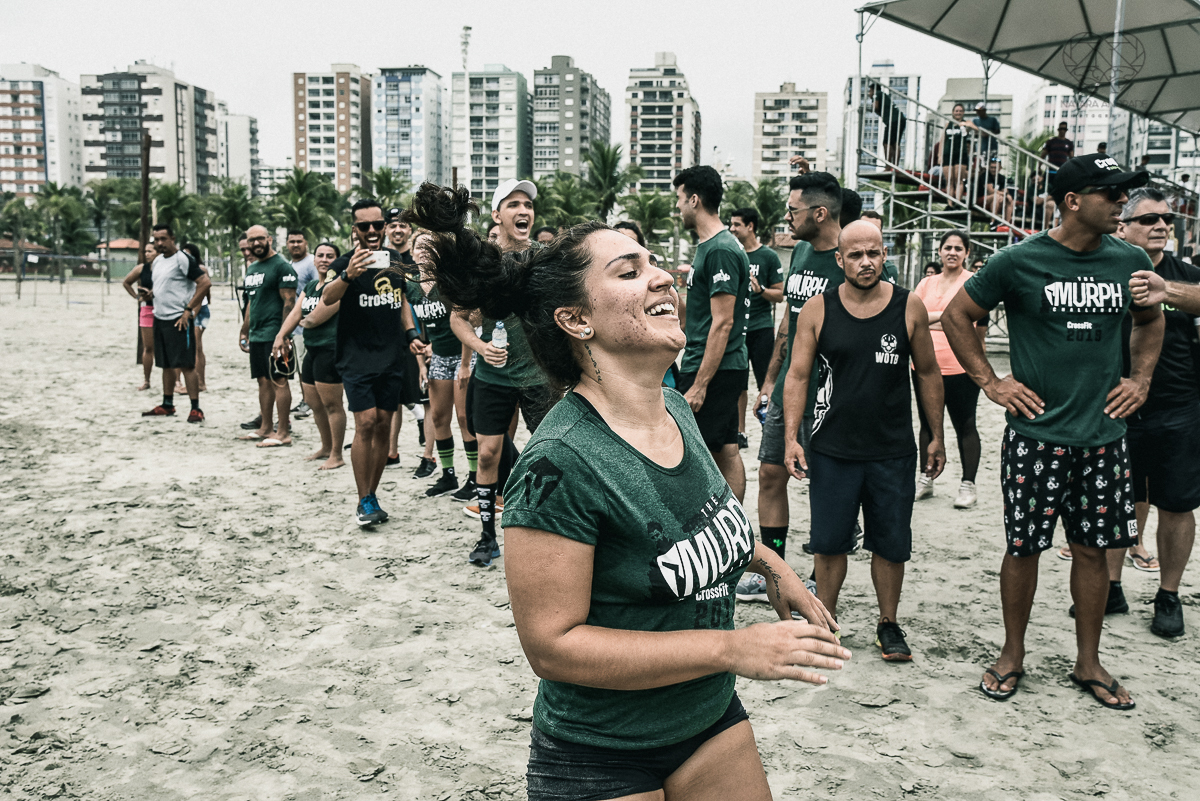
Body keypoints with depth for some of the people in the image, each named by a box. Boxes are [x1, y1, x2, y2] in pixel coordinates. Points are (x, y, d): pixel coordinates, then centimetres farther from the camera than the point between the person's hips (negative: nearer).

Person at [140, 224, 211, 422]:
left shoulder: (183, 259, -12)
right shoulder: (157, 261, 14)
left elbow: (205, 282, -20)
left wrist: (188, 310, -19)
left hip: (178, 320, -9)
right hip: (160, 318, 9)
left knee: (186, 364, -9)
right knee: (166, 364, 15)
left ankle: (195, 409, -6)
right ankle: (167, 405, 24)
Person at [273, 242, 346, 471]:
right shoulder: (310, 286, 17)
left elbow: (316, 318, -16)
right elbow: (295, 313, 11)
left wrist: (302, 321, 3)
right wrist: (281, 336, -1)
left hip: (330, 350, -9)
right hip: (311, 350, 9)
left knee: (331, 404, -4)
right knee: (314, 404, 16)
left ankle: (336, 455, 4)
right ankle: (326, 447, 32)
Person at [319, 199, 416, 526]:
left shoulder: (395, 259, 9)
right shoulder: (346, 262, -8)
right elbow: (326, 298, -26)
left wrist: (411, 332, 10)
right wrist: (347, 275, -45)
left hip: (392, 358, 5)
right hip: (357, 358, -5)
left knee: (383, 426, 7)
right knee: (366, 423, -13)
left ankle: (372, 496, 18)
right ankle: (364, 501, -3)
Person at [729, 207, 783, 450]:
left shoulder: (768, 256, -2)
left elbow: (780, 294, -3)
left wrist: (760, 289, -19)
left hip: (761, 328, -4)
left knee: (766, 384, -1)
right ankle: (740, 432, 16)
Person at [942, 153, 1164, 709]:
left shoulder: (1130, 261, 4)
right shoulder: (1019, 261, -8)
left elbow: (1150, 320, 23)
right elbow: (956, 315, 1)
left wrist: (1140, 378, 11)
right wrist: (989, 382, -3)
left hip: (1103, 435, 4)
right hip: (1035, 433, -3)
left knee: (1093, 549, 10)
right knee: (1023, 548, 5)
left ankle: (1088, 663, 26)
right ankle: (1013, 656, 23)